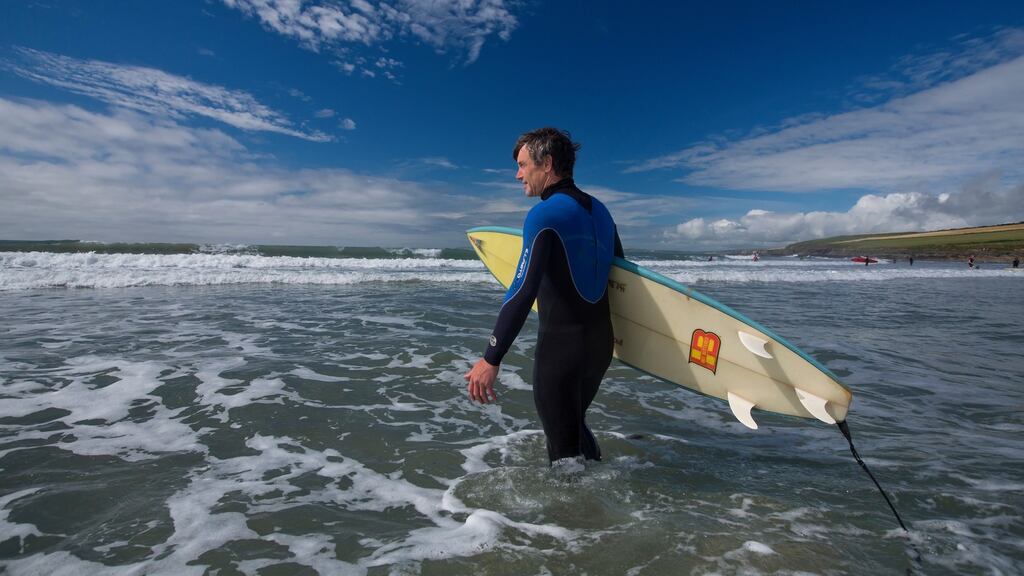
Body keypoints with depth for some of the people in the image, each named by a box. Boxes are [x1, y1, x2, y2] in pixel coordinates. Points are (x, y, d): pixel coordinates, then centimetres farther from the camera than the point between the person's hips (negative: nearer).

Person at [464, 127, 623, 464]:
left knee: (564, 448, 8)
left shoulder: (545, 214, -15)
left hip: (560, 348, -8)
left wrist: (491, 359, -24)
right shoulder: (599, 210, 10)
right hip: (601, 344, 8)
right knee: (574, 425, 28)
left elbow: (523, 291, -24)